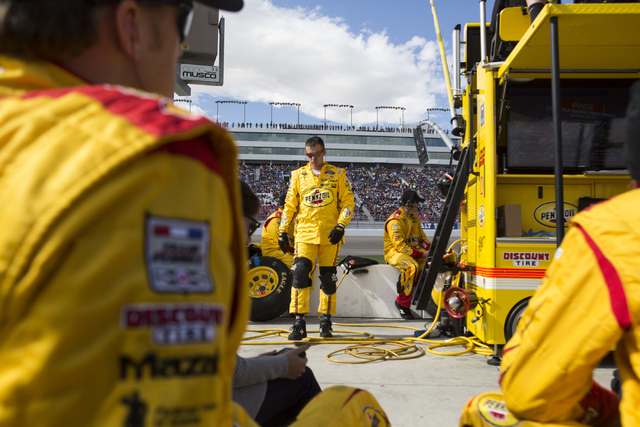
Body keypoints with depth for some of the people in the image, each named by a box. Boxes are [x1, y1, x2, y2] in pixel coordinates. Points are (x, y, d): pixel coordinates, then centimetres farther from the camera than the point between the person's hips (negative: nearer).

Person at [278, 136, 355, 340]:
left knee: (328, 279, 4)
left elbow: (348, 202, 4)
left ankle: (326, 320, 20)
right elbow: (289, 205, 13)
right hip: (305, 233, 0)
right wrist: (283, 231, 7)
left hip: (330, 235, 0)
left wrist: (340, 226, -10)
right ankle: (299, 323, -7)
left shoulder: (337, 174, 7)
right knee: (300, 274, -14)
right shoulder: (298, 175, 10)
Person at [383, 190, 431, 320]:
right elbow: (399, 245, -20)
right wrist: (420, 254, -24)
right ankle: (402, 303, -23)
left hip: (413, 251, 8)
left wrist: (430, 249, -2)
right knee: (412, 266, -36)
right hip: (394, 252, -8)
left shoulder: (415, 218, 15)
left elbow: (422, 238, 18)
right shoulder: (395, 220, -14)